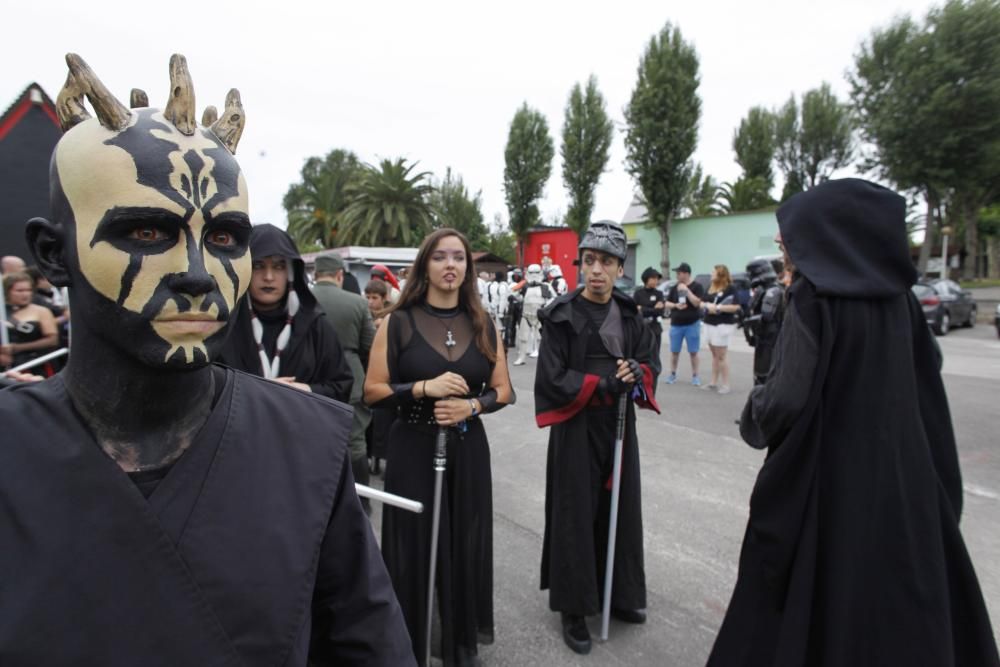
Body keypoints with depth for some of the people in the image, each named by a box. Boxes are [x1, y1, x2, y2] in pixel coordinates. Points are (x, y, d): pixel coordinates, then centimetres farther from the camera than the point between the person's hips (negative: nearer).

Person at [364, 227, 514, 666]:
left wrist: (471, 405, -14)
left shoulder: (483, 325, 4)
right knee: (415, 549, 5)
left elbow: (503, 391, 5)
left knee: (466, 546, 10)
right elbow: (372, 392, -6)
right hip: (413, 451, -2)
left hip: (468, 450, 3)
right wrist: (424, 388, -20)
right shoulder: (398, 322, -4)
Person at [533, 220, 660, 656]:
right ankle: (574, 608, 20)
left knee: (620, 509, 15)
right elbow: (552, 379, -14)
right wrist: (604, 386, -19)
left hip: (619, 424, 5)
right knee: (577, 516, 4)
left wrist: (635, 374, -13)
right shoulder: (561, 315, -11)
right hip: (576, 428, -5)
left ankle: (619, 594, 34)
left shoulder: (629, 315, 5)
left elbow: (647, 362, 10)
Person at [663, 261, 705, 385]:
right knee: (674, 351, 7)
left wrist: (687, 290, -18)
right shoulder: (674, 288, 7)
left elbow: (697, 302, -14)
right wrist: (676, 305, -11)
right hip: (676, 324, 3)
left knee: (693, 352, 3)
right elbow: (666, 304, 8)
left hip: (692, 324, -3)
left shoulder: (697, 286, -4)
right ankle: (672, 374, 19)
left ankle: (695, 376, 13)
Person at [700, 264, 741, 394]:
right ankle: (714, 382, 21)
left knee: (721, 356, -4)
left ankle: (725, 385, 5)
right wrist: (708, 305, -6)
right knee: (714, 355, 14)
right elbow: (702, 302, 15)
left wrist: (718, 307, -17)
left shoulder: (730, 288, -10)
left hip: (723, 325, -7)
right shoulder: (710, 286, 12)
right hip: (709, 324, 7)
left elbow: (736, 307, -17)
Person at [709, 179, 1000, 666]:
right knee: (906, 590, 21)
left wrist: (753, 411, -4)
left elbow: (788, 398, -23)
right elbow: (926, 374, 13)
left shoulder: (814, 298, -17)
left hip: (830, 475, -7)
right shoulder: (895, 293, 3)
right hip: (902, 466, 7)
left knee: (820, 596, 9)